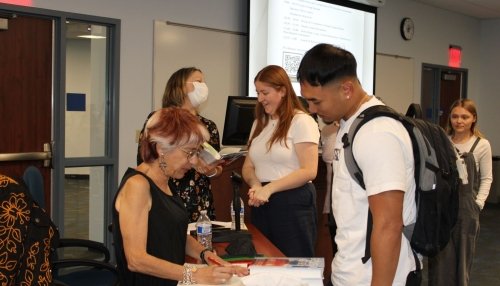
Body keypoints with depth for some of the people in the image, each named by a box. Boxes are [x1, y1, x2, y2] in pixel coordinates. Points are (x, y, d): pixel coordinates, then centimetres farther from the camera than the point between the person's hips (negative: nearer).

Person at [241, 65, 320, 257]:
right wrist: (255, 185, -8)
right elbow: (248, 166, 14)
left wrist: (269, 188, -19)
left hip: (293, 204, -7)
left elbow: (309, 171, -15)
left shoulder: (301, 121, -10)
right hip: (261, 204, 7)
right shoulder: (259, 123, 14)